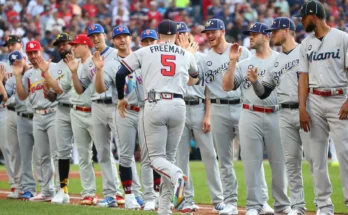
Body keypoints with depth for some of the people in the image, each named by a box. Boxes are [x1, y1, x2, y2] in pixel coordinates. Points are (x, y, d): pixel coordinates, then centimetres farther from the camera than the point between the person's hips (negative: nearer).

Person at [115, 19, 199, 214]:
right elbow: (195, 76, 35)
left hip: (154, 105, -2)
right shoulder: (187, 55, 15)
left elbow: (120, 74, 5)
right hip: (178, 106, 2)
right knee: (170, 156, 13)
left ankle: (177, 176, -31)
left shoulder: (144, 52, 8)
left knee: (156, 157, 3)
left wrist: (121, 98, 22)